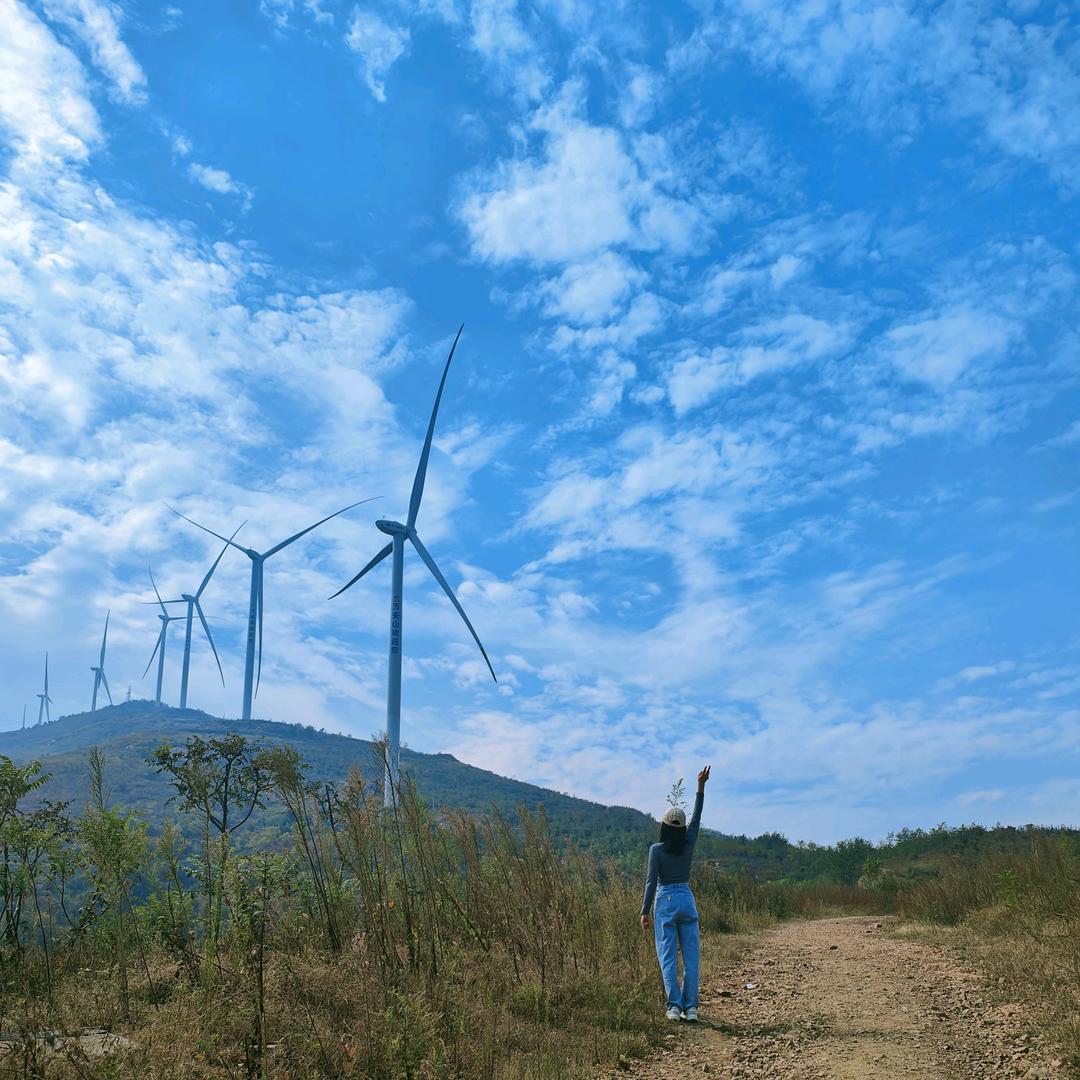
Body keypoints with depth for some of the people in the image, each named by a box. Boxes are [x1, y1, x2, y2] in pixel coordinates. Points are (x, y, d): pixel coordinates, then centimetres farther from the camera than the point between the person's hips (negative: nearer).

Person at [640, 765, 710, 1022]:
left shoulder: (656, 849, -10)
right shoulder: (689, 844, -2)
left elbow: (651, 881, -12)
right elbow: (697, 817, 9)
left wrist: (645, 911, -7)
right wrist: (701, 786, 12)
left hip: (665, 901, -3)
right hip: (687, 900, 3)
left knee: (668, 957, 2)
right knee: (691, 955, 6)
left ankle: (674, 1006, -6)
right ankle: (690, 1007, 3)